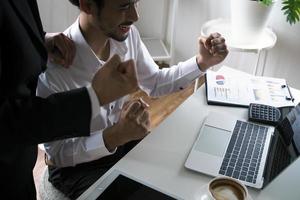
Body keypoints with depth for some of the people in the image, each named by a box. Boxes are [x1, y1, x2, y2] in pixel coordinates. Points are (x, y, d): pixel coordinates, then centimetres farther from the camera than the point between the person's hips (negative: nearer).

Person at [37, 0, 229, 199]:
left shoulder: (127, 34, -15)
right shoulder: (52, 69, -33)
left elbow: (153, 82, 2)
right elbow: (58, 152, -22)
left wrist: (202, 61, -11)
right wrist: (118, 135, -37)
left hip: (123, 140, 5)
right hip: (77, 167, -5)